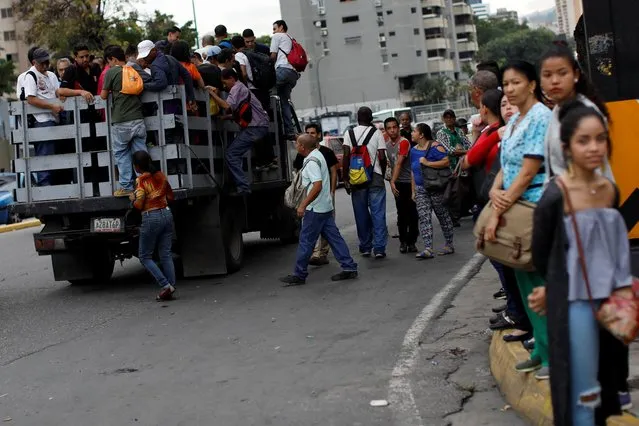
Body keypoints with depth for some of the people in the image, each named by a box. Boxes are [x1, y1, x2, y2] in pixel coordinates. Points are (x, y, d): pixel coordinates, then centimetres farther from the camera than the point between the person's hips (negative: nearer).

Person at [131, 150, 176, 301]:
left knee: (144, 256, 5)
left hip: (151, 218, -6)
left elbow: (139, 205, -14)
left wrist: (133, 199, 5)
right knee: (166, 255, 8)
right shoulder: (161, 176, 7)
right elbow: (170, 197, 15)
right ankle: (171, 288, 4)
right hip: (166, 214, 6)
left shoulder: (141, 180, -11)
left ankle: (165, 285, -7)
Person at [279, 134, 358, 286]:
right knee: (334, 237, 10)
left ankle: (299, 275, 6)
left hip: (315, 209, -10)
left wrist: (303, 205, -24)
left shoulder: (311, 161, -18)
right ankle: (349, 268, 10)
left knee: (306, 241, -2)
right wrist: (304, 203, 24)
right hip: (326, 206, 10)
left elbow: (317, 185, -27)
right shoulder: (317, 155, 13)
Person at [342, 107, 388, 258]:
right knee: (378, 213, 1)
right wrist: (382, 173, 11)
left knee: (361, 214, 10)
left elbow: (346, 156, -6)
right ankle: (379, 248, -3)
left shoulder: (349, 133, 2)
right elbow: (382, 157, -5)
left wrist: (345, 178, -3)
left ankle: (365, 247, 16)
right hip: (375, 177, -1)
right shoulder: (376, 133, 0)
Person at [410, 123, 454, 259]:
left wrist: (427, 163, -22)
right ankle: (428, 249, -11)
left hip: (436, 189, -6)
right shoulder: (414, 150, 12)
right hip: (421, 190, 6)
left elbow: (446, 162, -21)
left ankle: (449, 245, 18)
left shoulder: (435, 147, -10)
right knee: (424, 218, -5)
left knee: (443, 216, 5)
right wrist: (413, 191, 16)